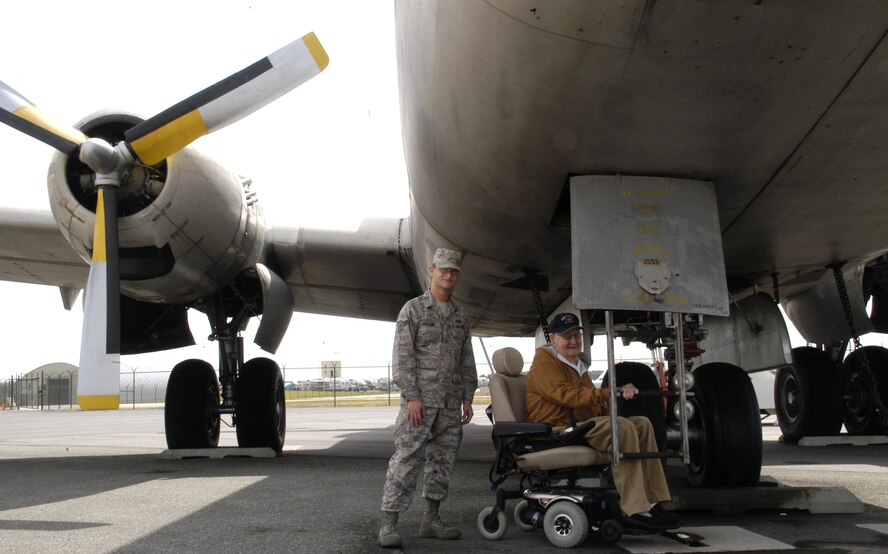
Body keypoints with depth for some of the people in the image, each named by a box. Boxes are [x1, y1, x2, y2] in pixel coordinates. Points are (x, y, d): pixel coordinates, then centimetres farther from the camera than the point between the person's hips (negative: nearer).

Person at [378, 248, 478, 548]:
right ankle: (388, 524, -8)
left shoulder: (460, 316, 16)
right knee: (406, 459, -9)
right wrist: (412, 396, -14)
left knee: (442, 461, 8)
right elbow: (402, 356, -7)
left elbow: (466, 360, 18)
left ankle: (431, 518, 17)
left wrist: (467, 398, 11)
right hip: (420, 399, -6)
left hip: (451, 404, 6)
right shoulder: (413, 309, -1)